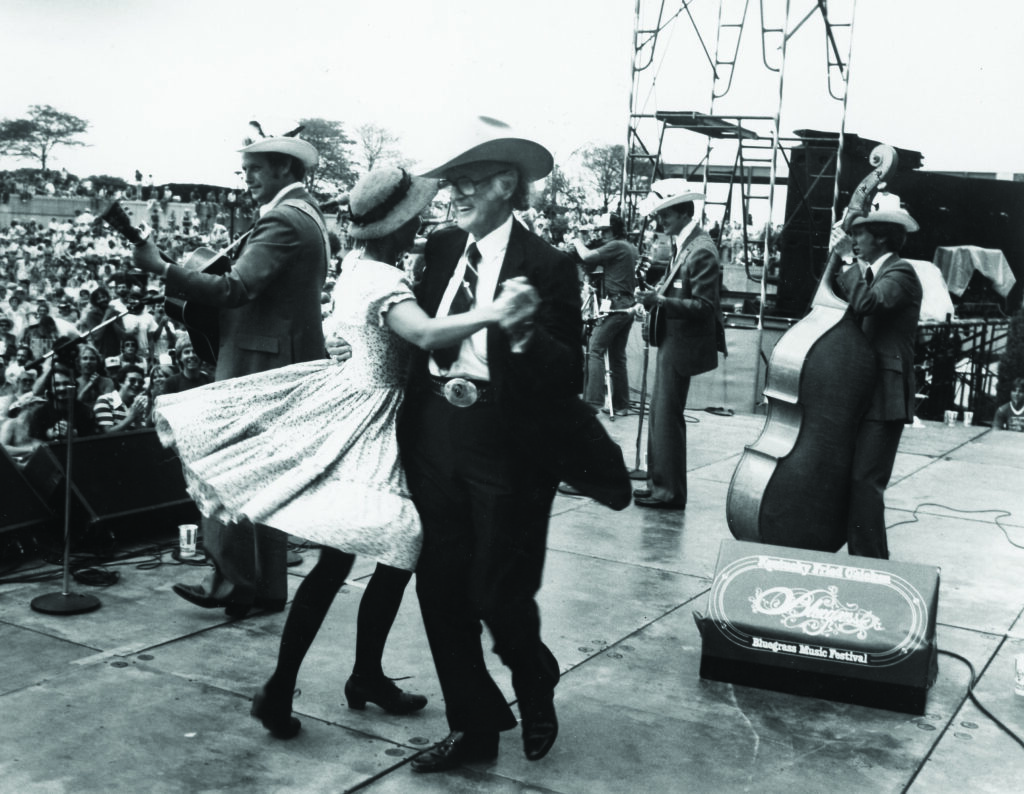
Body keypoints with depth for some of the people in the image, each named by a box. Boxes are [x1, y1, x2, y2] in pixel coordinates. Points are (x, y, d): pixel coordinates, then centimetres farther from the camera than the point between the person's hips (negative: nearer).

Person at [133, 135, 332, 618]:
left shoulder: (283, 221, -15)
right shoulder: (306, 216, 17)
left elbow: (235, 289, -26)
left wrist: (161, 268, -24)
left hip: (258, 362, -10)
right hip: (287, 359, 10)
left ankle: (233, 579, 0)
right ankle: (268, 587, 19)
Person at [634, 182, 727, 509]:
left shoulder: (701, 250, -18)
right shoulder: (684, 244, 10)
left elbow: (704, 306, -20)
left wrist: (661, 301, -28)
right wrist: (654, 295, 1)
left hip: (682, 344, -10)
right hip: (671, 340, 10)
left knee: (667, 415, -3)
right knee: (660, 412, 15)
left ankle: (669, 492, 6)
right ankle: (660, 483, 25)